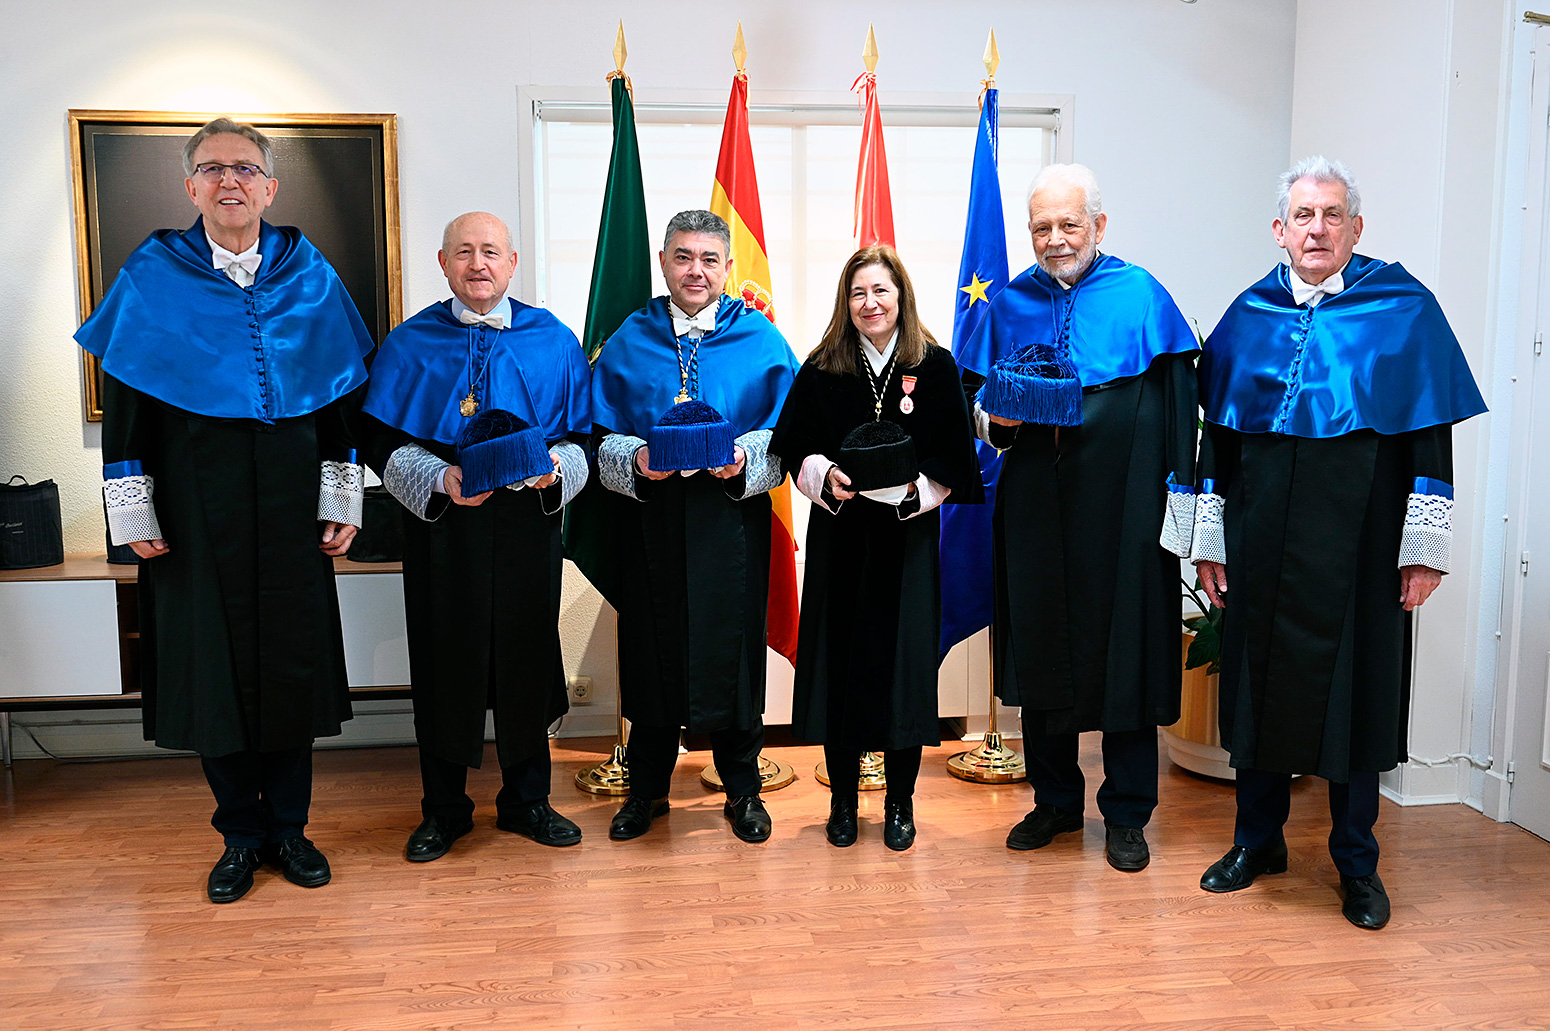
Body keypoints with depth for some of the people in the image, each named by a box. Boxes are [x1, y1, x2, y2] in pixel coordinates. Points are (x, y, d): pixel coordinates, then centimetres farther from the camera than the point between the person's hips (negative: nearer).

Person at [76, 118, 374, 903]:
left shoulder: (310, 278, 5)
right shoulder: (150, 280, 2)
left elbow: (339, 396, 6)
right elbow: (123, 403, 1)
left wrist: (341, 501, 2)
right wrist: (133, 513, -4)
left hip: (291, 504, 1)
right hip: (197, 505, -1)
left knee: (292, 662, 6)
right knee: (212, 666, 5)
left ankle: (288, 827, 22)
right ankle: (241, 835, 21)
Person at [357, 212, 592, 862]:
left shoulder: (554, 343, 6)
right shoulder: (410, 345, 4)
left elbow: (583, 435, 4)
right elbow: (382, 442, 0)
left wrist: (555, 467, -17)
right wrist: (439, 478, -17)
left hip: (527, 525, 1)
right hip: (441, 526, 0)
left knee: (526, 659, 8)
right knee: (445, 665, 5)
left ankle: (525, 800, 26)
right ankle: (443, 810, 23)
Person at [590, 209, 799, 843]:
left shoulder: (761, 340, 4)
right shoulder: (628, 342, 7)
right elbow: (602, 435, 6)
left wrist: (744, 458, -17)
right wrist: (635, 460, -14)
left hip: (733, 517, -1)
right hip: (651, 516, 1)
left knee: (733, 648, 5)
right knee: (652, 650, 7)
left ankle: (743, 790, 23)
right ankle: (646, 790, 24)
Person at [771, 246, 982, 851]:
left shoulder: (935, 367, 0)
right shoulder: (822, 371, 4)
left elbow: (954, 462, 0)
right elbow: (794, 451, 6)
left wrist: (914, 488, -16)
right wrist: (826, 477, -13)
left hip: (908, 536, -1)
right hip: (839, 538, 1)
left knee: (903, 663, 2)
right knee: (839, 660, 4)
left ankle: (900, 804, 17)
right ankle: (843, 800, 19)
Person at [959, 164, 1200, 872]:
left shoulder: (1140, 295, 0)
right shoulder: (1009, 304, 9)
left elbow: (1178, 400, -4)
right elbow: (973, 396, 14)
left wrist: (1180, 496, -10)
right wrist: (996, 418, -9)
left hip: (1123, 505, -3)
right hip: (1035, 506, 3)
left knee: (1124, 650, 2)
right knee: (1039, 646, 8)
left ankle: (1126, 814, 17)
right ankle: (1055, 800, 25)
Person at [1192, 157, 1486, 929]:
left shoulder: (1402, 309, -1)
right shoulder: (1249, 317, 7)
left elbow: (1432, 428, -3)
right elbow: (1218, 431, 10)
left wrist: (1426, 544, -8)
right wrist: (1210, 537, 7)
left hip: (1358, 533, -2)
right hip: (1263, 533, 3)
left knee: (1354, 686, 4)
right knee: (1262, 677, 10)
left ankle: (1356, 862, 21)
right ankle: (1259, 839, 26)